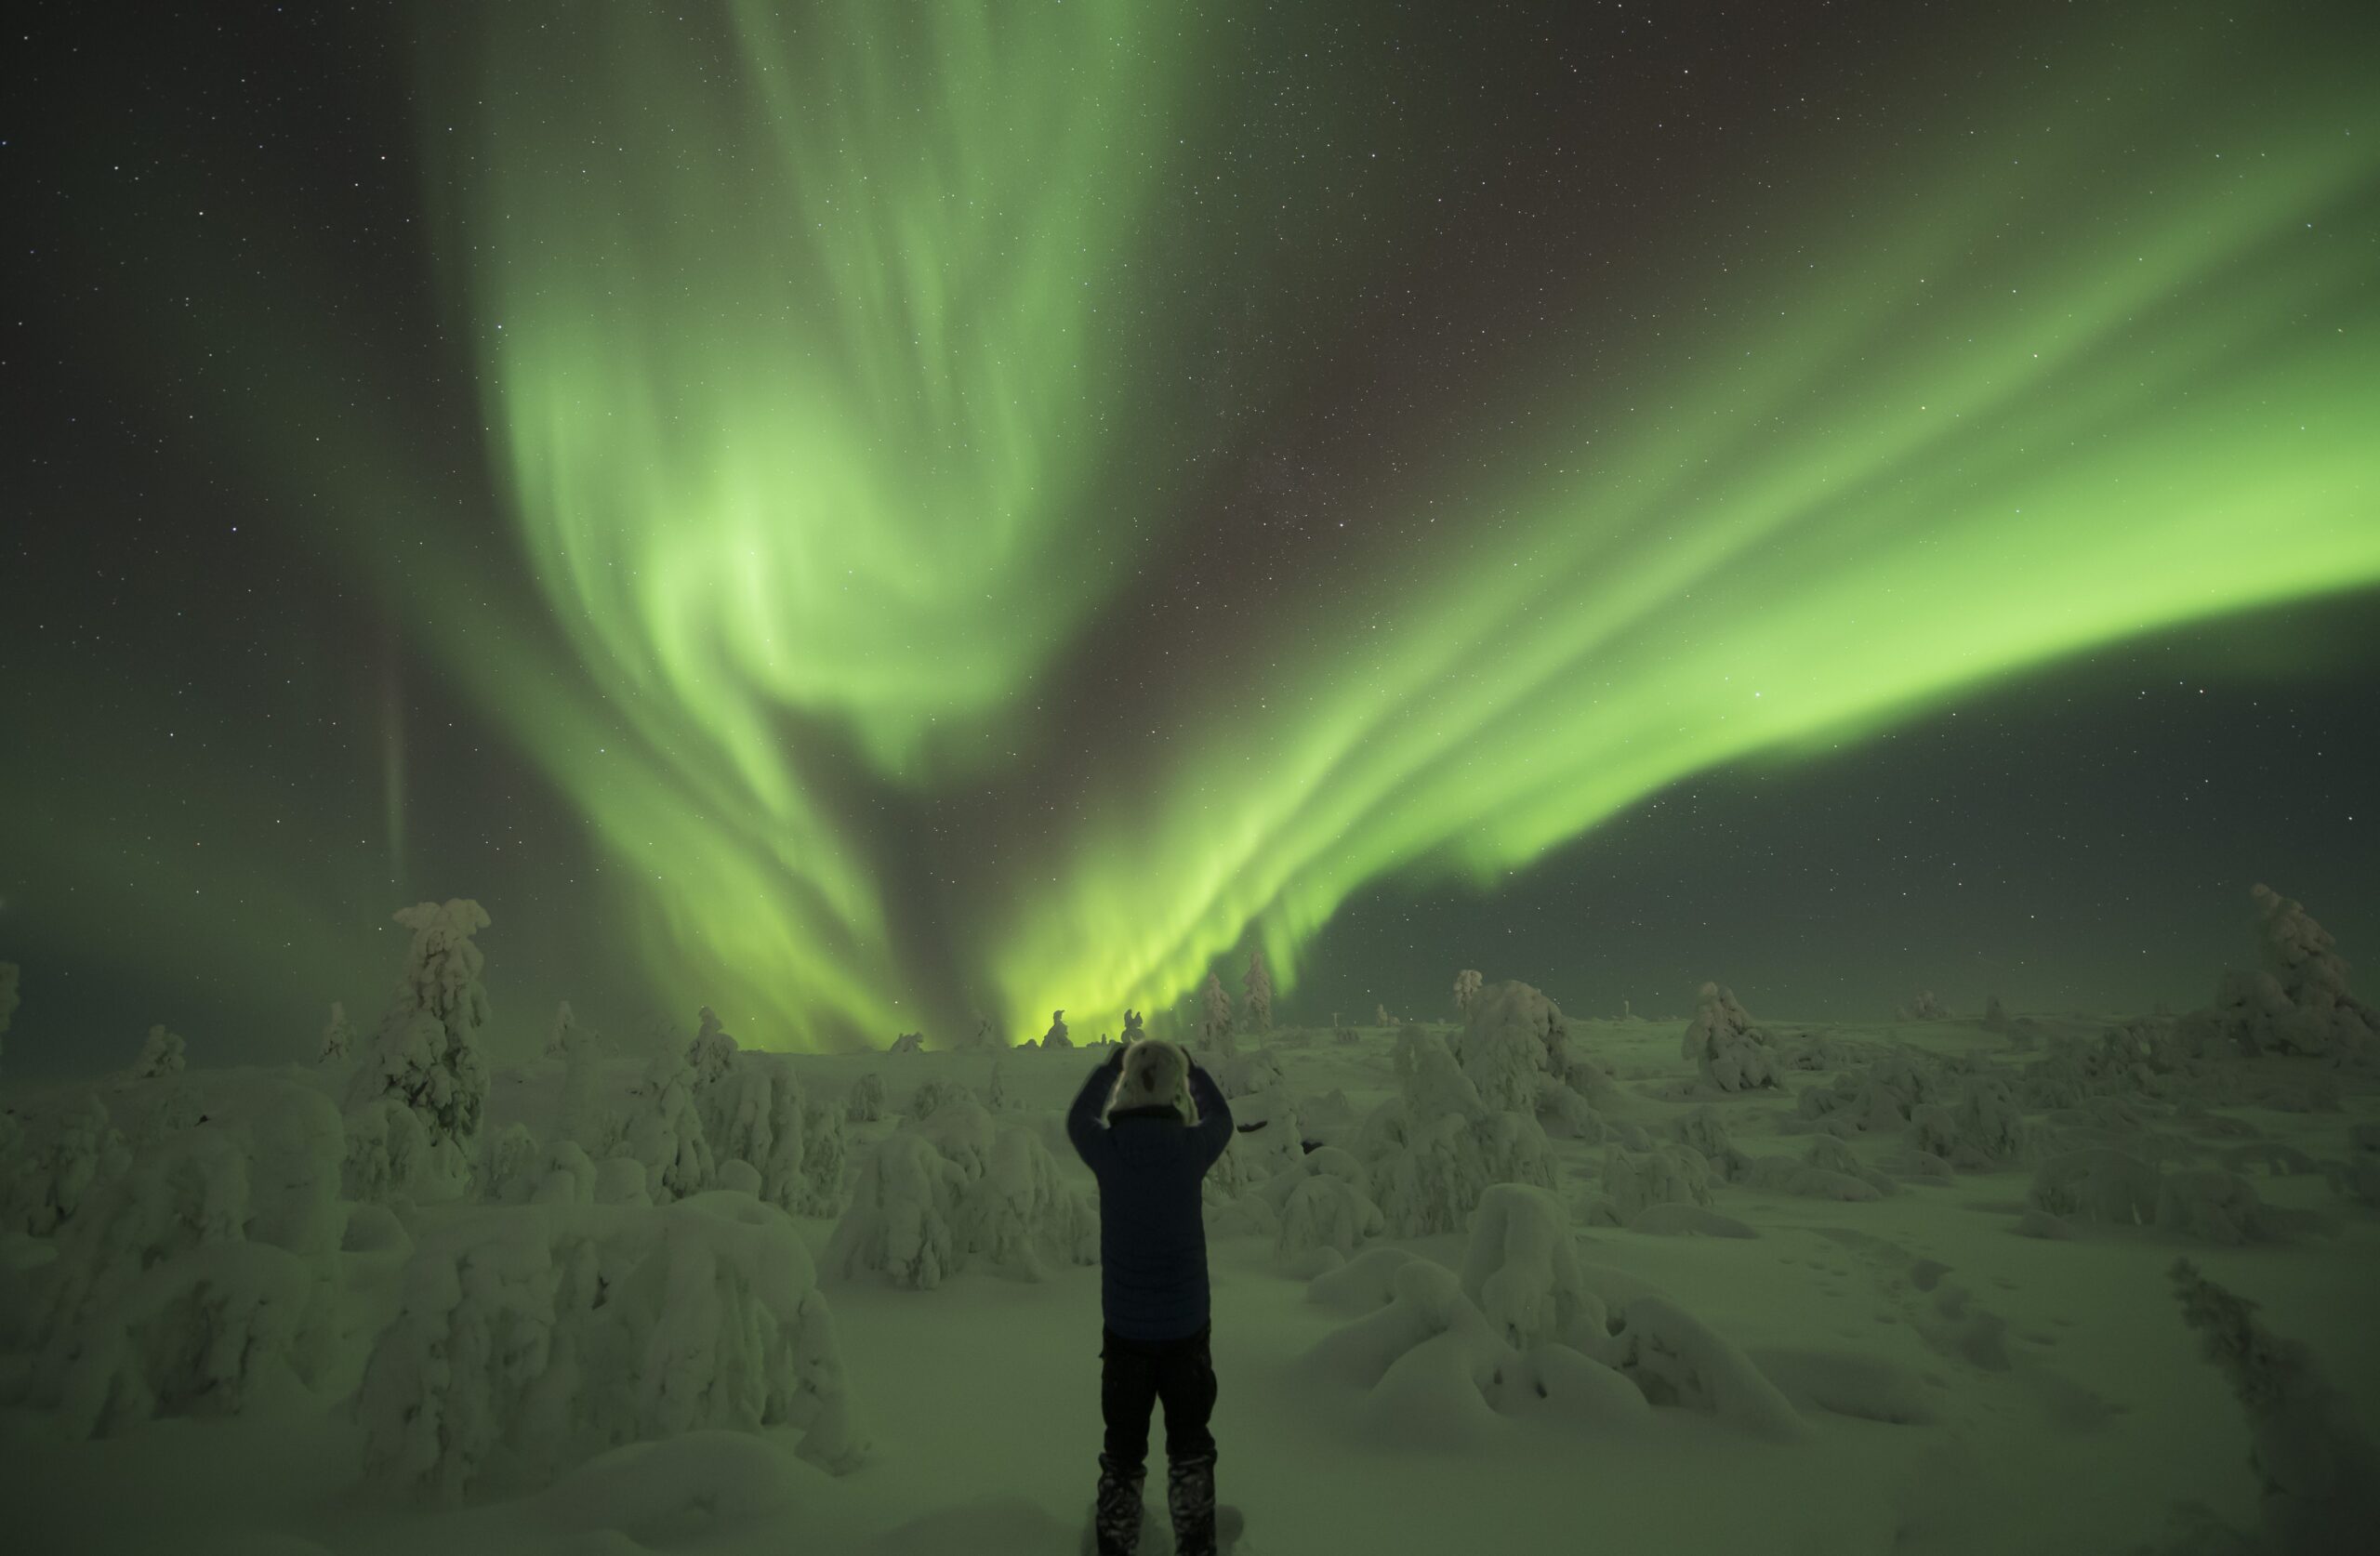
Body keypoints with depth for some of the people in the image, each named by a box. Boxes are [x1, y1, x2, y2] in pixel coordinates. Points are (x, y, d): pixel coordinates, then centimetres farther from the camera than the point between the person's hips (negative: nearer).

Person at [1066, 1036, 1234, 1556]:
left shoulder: (1108, 1150, -15)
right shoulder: (1191, 1146, -17)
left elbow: (1078, 1118, 9)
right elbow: (1220, 1118, 8)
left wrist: (1111, 1065, 20)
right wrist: (1192, 1067, 20)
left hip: (1124, 1331, 1)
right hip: (1186, 1327, 0)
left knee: (1123, 1450, 17)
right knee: (1189, 1448, 19)